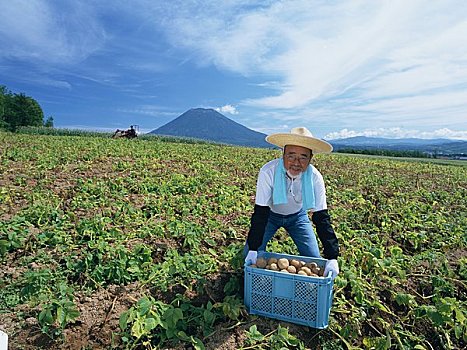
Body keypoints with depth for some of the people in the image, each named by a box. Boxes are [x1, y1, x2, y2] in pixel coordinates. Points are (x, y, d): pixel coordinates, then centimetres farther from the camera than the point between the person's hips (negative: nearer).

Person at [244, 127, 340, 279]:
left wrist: (332, 257, -28)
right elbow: (260, 213, -29)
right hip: (270, 214, -1)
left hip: (297, 216, 2)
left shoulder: (315, 177, -27)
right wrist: (253, 249, -30)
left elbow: (322, 217, -23)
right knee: (250, 256, -9)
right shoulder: (268, 172, -34)